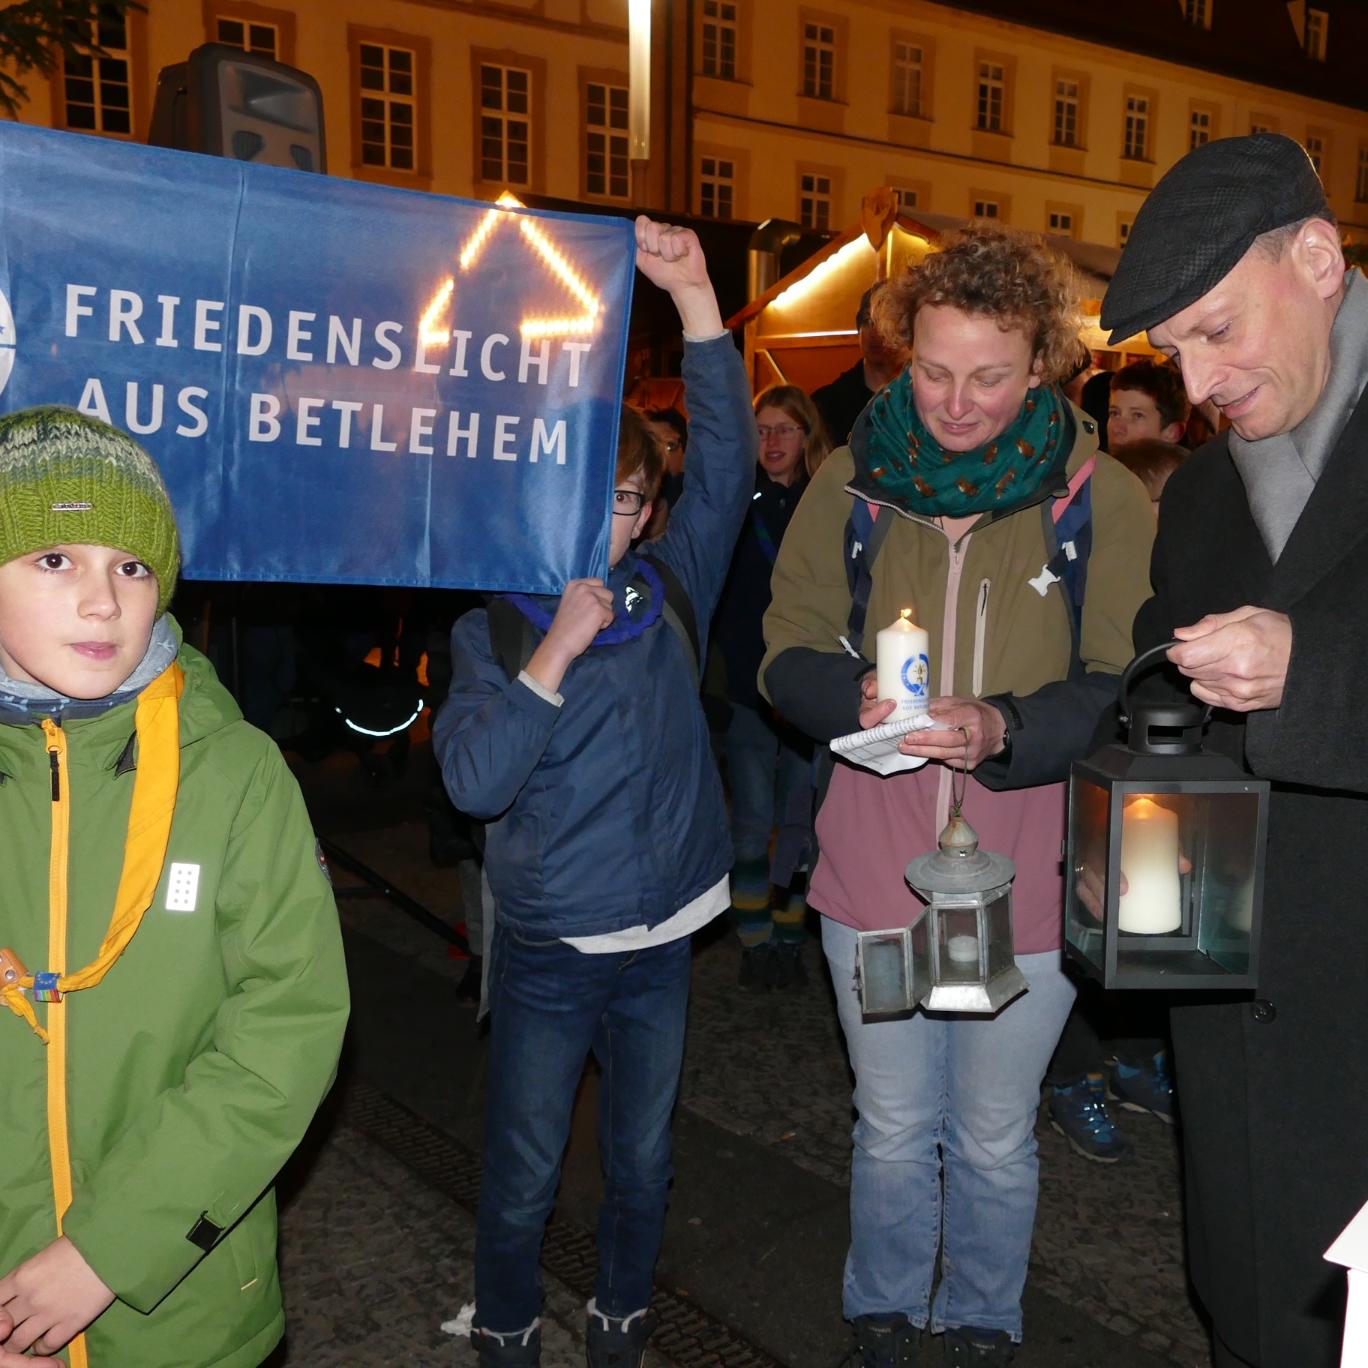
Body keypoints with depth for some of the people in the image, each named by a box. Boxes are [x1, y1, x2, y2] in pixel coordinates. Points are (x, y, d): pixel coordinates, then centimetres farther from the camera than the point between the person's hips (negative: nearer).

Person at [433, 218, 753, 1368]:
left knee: (643, 1160, 18)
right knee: (522, 1177, 11)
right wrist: (557, 649, -23)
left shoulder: (670, 589, 1)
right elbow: (475, 780, -17)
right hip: (548, 949, -2)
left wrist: (694, 295, -17)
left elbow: (727, 457, -9)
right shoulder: (494, 623, -6)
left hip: (662, 936, 3)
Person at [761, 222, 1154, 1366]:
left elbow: (1122, 690, -10)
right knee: (891, 1131, 19)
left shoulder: (1103, 499, -8)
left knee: (995, 1143, 18)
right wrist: (857, 696, -21)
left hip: (1028, 880, -1)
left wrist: (1002, 730, -28)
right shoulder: (853, 482, -2)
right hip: (873, 870, 2)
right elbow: (788, 651, 0)